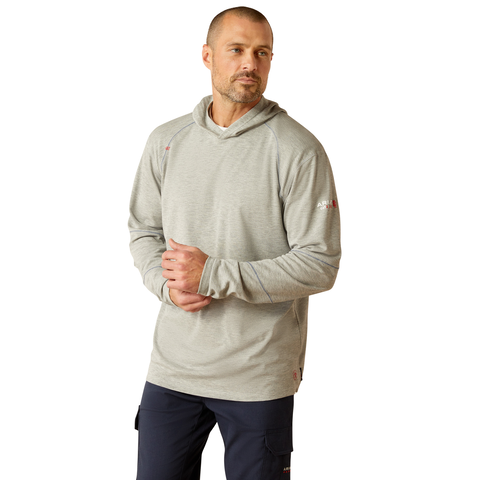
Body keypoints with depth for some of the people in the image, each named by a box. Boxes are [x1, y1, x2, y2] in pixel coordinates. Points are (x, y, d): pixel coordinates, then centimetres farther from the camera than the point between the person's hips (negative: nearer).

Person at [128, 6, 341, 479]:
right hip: (172, 366, 4)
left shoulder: (298, 150, -10)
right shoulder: (166, 141, 6)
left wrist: (214, 276, -18)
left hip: (259, 373, -3)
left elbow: (320, 264, -13)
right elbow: (143, 230, 14)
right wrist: (167, 282, -8)